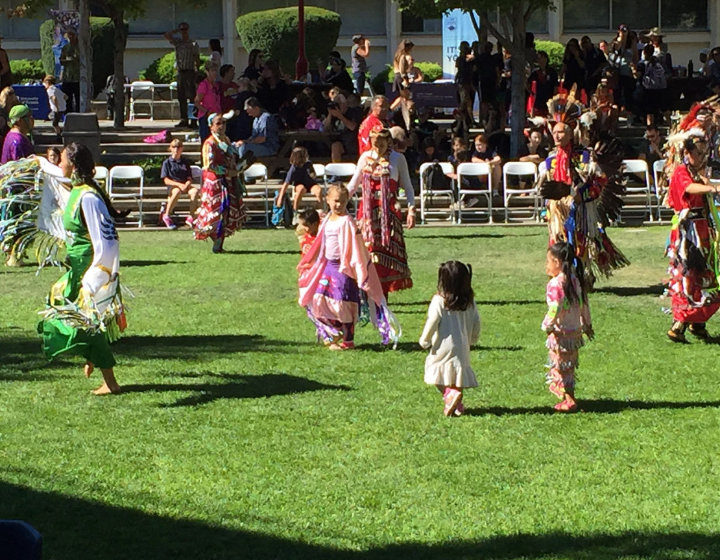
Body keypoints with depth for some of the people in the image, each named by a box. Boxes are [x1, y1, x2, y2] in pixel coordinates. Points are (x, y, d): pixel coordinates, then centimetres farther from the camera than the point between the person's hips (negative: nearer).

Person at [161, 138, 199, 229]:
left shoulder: (185, 162, 16)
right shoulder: (167, 162, 6)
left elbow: (189, 179, 10)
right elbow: (166, 180, -2)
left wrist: (186, 185, -14)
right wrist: (179, 184, -17)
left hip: (185, 185, 3)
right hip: (172, 186, -3)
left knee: (195, 191, -32)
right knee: (177, 191, -41)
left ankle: (191, 216, -28)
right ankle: (167, 215, -26)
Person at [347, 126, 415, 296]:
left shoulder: (397, 159, 1)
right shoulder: (365, 158, 8)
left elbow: (407, 187, 4)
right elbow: (353, 185, 17)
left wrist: (411, 210, -4)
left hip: (388, 211, -2)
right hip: (367, 211, 2)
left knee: (386, 254, -5)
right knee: (366, 252, -3)